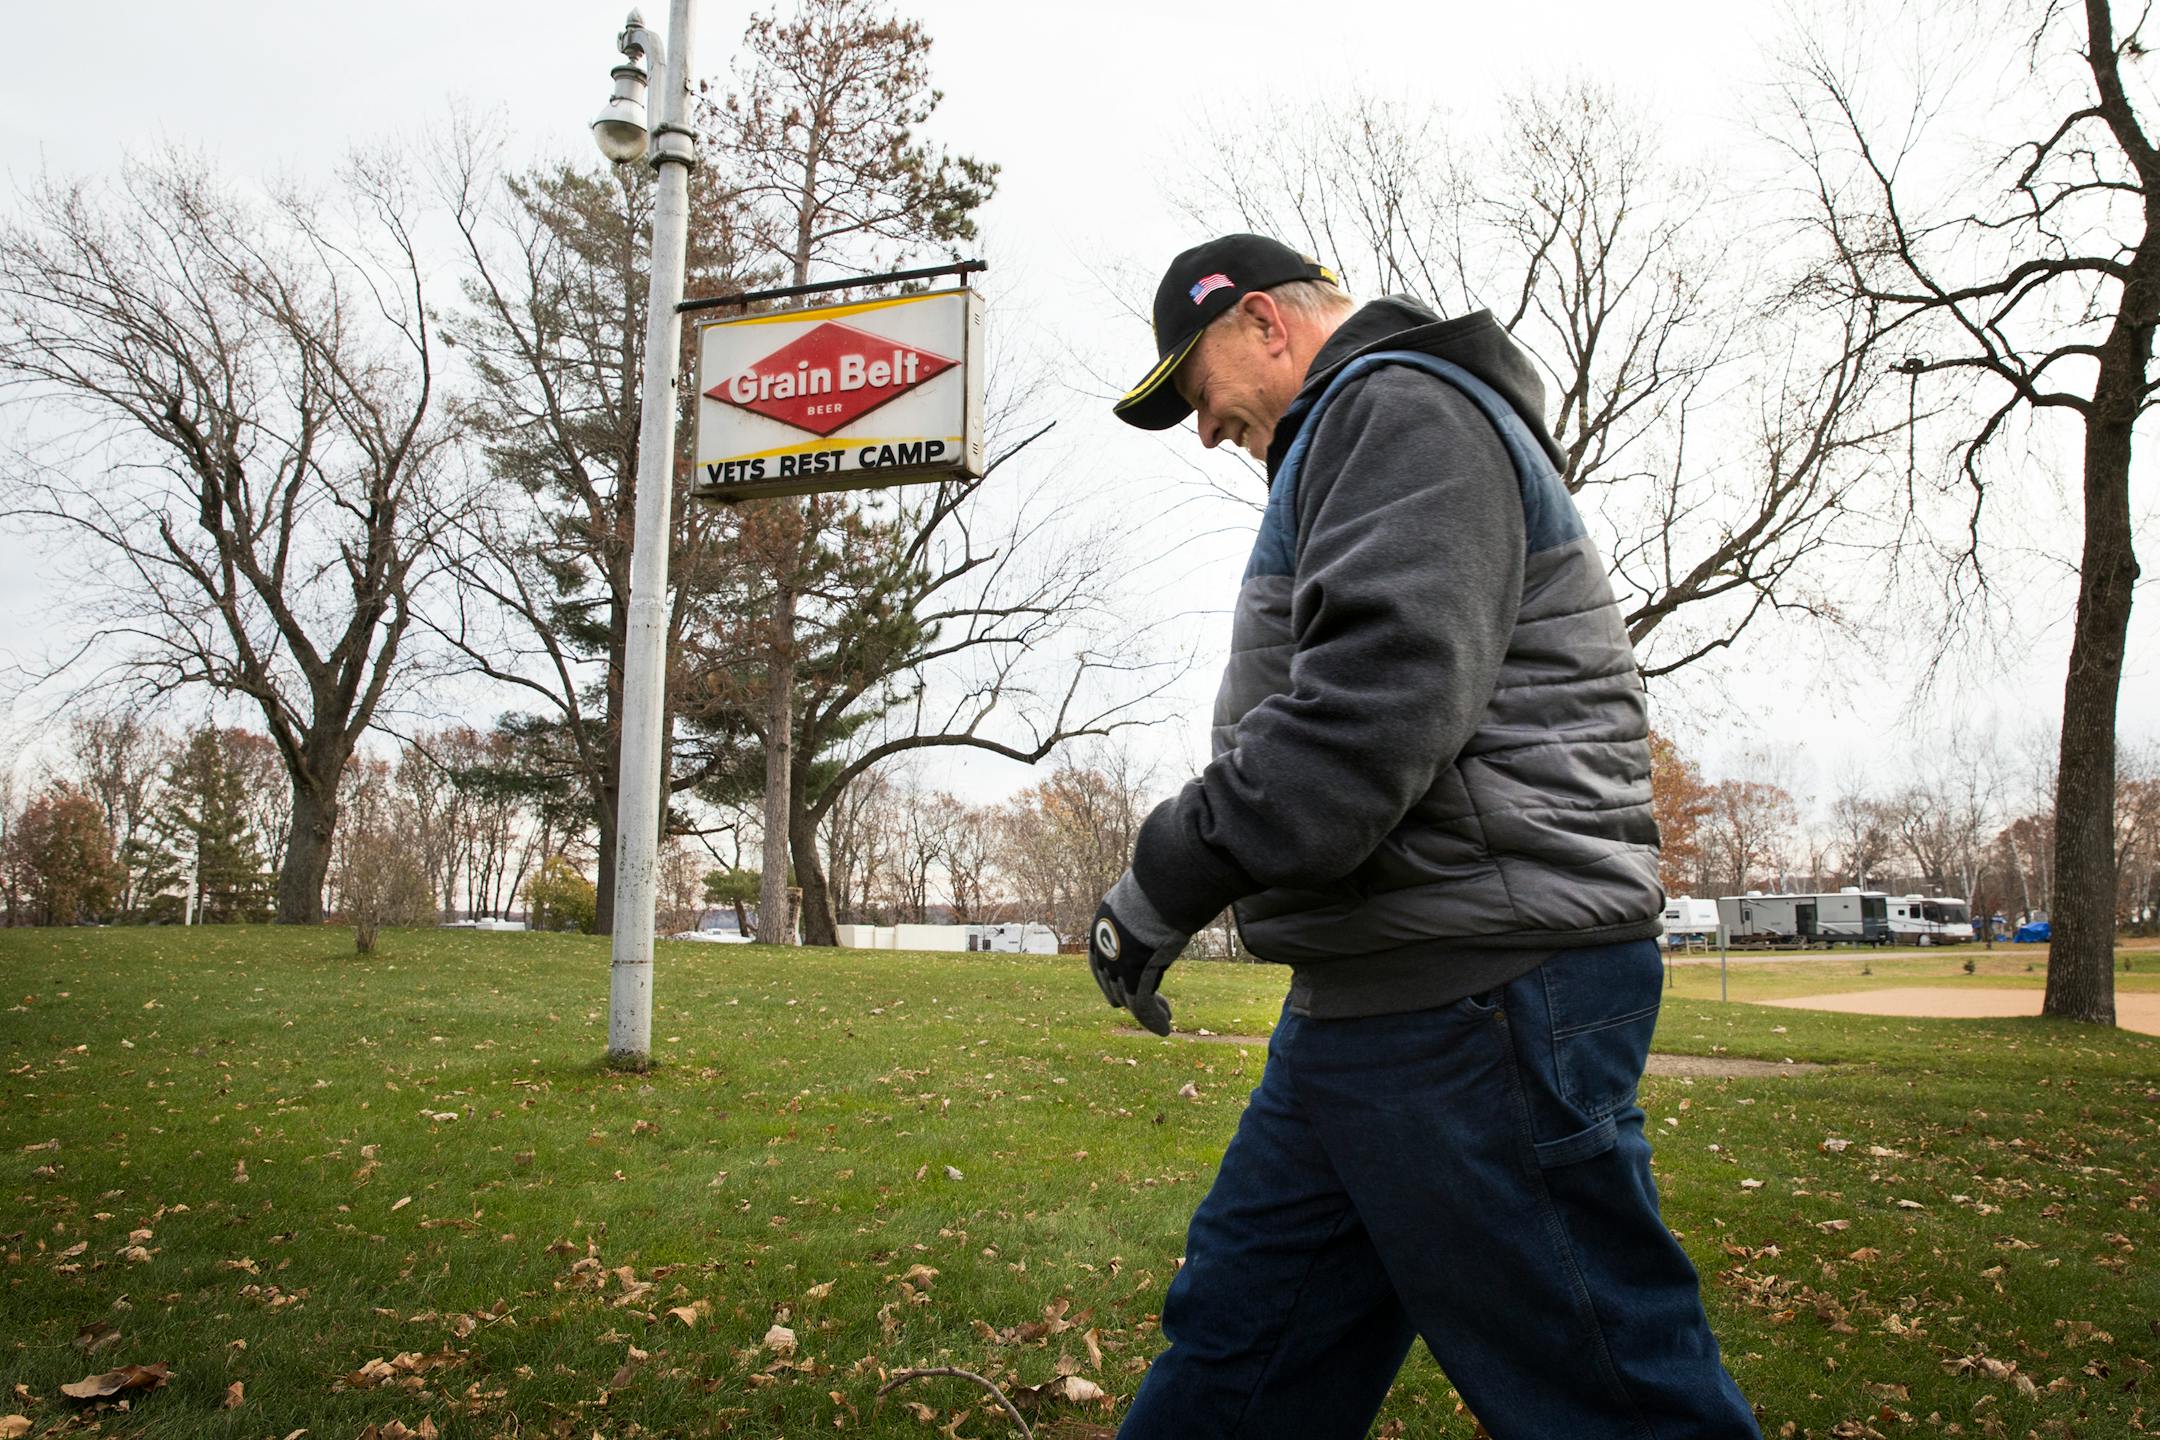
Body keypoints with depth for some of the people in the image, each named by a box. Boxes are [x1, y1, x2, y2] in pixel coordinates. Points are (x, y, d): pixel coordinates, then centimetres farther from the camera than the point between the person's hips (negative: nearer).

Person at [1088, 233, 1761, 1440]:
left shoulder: (1403, 407, -8)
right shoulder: (1353, 442, 25)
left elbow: (1382, 688, -24)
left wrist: (1170, 878, -19)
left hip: (1475, 1000, -11)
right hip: (1376, 999, 11)